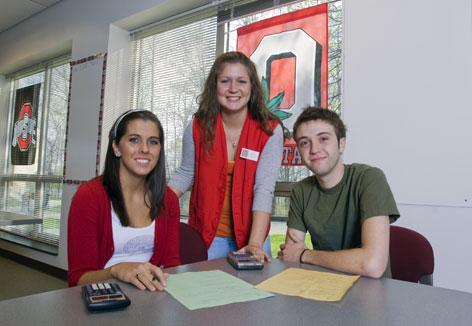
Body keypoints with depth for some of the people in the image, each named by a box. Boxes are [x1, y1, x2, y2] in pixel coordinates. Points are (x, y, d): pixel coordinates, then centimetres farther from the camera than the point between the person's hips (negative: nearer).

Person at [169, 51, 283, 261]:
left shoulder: (270, 130, -12)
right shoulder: (198, 127, -6)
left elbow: (264, 188, -19)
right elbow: (186, 174, 5)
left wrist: (255, 244, -27)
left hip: (251, 234, -1)